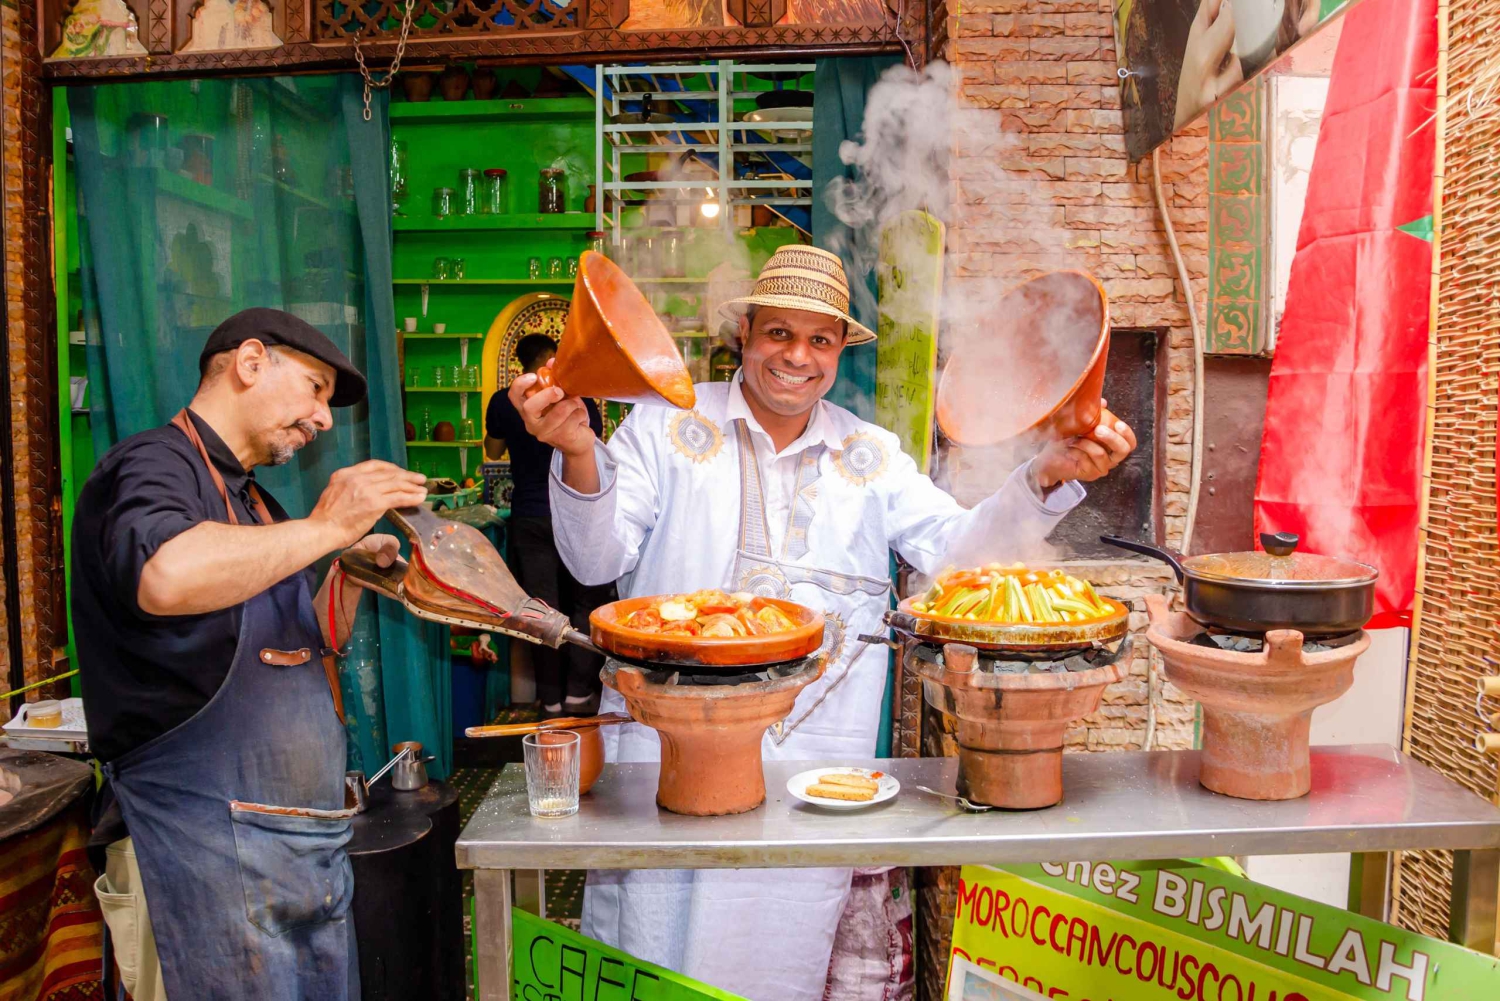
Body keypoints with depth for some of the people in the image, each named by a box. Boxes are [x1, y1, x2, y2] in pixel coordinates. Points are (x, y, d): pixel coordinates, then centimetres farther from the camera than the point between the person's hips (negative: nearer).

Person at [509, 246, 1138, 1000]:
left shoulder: (871, 454, 12)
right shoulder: (668, 426, 3)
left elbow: (955, 548, 4)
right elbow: (597, 559, -4)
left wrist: (1045, 477, -10)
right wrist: (579, 457, -22)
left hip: (818, 751, 2)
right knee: (658, 935, 5)